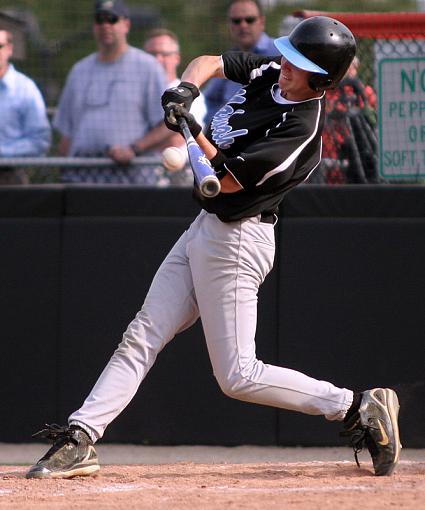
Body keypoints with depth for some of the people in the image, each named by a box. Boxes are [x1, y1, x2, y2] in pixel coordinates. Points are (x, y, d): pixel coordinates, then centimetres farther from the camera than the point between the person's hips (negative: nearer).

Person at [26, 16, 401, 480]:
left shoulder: (300, 127, -22)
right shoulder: (270, 72, 2)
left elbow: (226, 180, -23)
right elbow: (209, 63, 15)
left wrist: (193, 130, -28)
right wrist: (185, 90, -6)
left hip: (235, 241, -9)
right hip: (204, 231, 9)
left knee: (238, 376, -8)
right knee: (141, 338, 5)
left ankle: (359, 407, -2)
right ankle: (79, 439, 5)